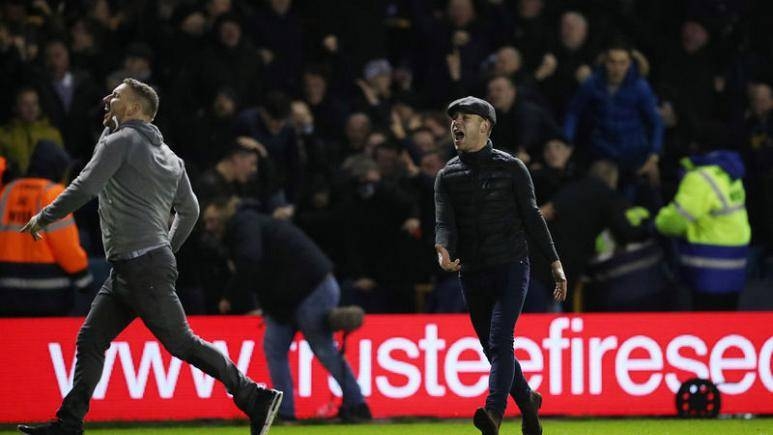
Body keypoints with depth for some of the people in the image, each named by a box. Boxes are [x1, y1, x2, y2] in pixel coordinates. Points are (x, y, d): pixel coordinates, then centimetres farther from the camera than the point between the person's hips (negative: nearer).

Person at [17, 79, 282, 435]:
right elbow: (189, 210, 20)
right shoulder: (168, 156, 19)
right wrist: (168, 250, 28)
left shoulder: (121, 140, -7)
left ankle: (254, 398, -6)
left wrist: (44, 218, -1)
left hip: (142, 268, -10)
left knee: (181, 342, -8)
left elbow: (85, 187, -13)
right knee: (90, 341, 8)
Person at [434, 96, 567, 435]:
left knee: (500, 342, -19)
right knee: (492, 349, 10)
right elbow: (444, 222, -6)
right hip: (471, 274, 4)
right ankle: (527, 401, 32)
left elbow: (531, 216, 3)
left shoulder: (511, 168, 0)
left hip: (511, 268, -4)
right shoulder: (447, 176, 6)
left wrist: (555, 263, 0)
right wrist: (443, 251, -28)